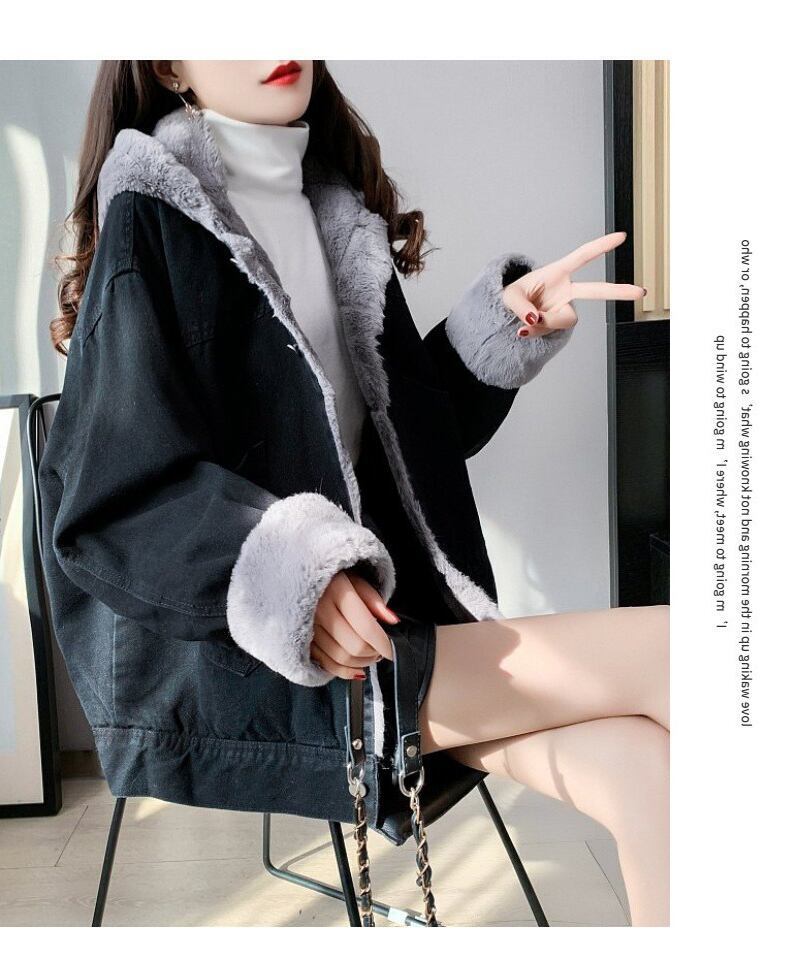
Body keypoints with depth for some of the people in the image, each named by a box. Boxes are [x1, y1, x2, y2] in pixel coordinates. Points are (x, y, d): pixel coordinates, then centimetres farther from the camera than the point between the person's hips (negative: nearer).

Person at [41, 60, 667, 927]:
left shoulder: (335, 209, 15)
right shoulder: (151, 226, -4)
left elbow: (406, 425, 19)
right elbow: (112, 498, -12)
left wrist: (502, 326, 4)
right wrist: (285, 573, -28)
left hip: (360, 606, 6)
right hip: (223, 659, -5)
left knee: (637, 765, -18)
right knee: (661, 654, -18)